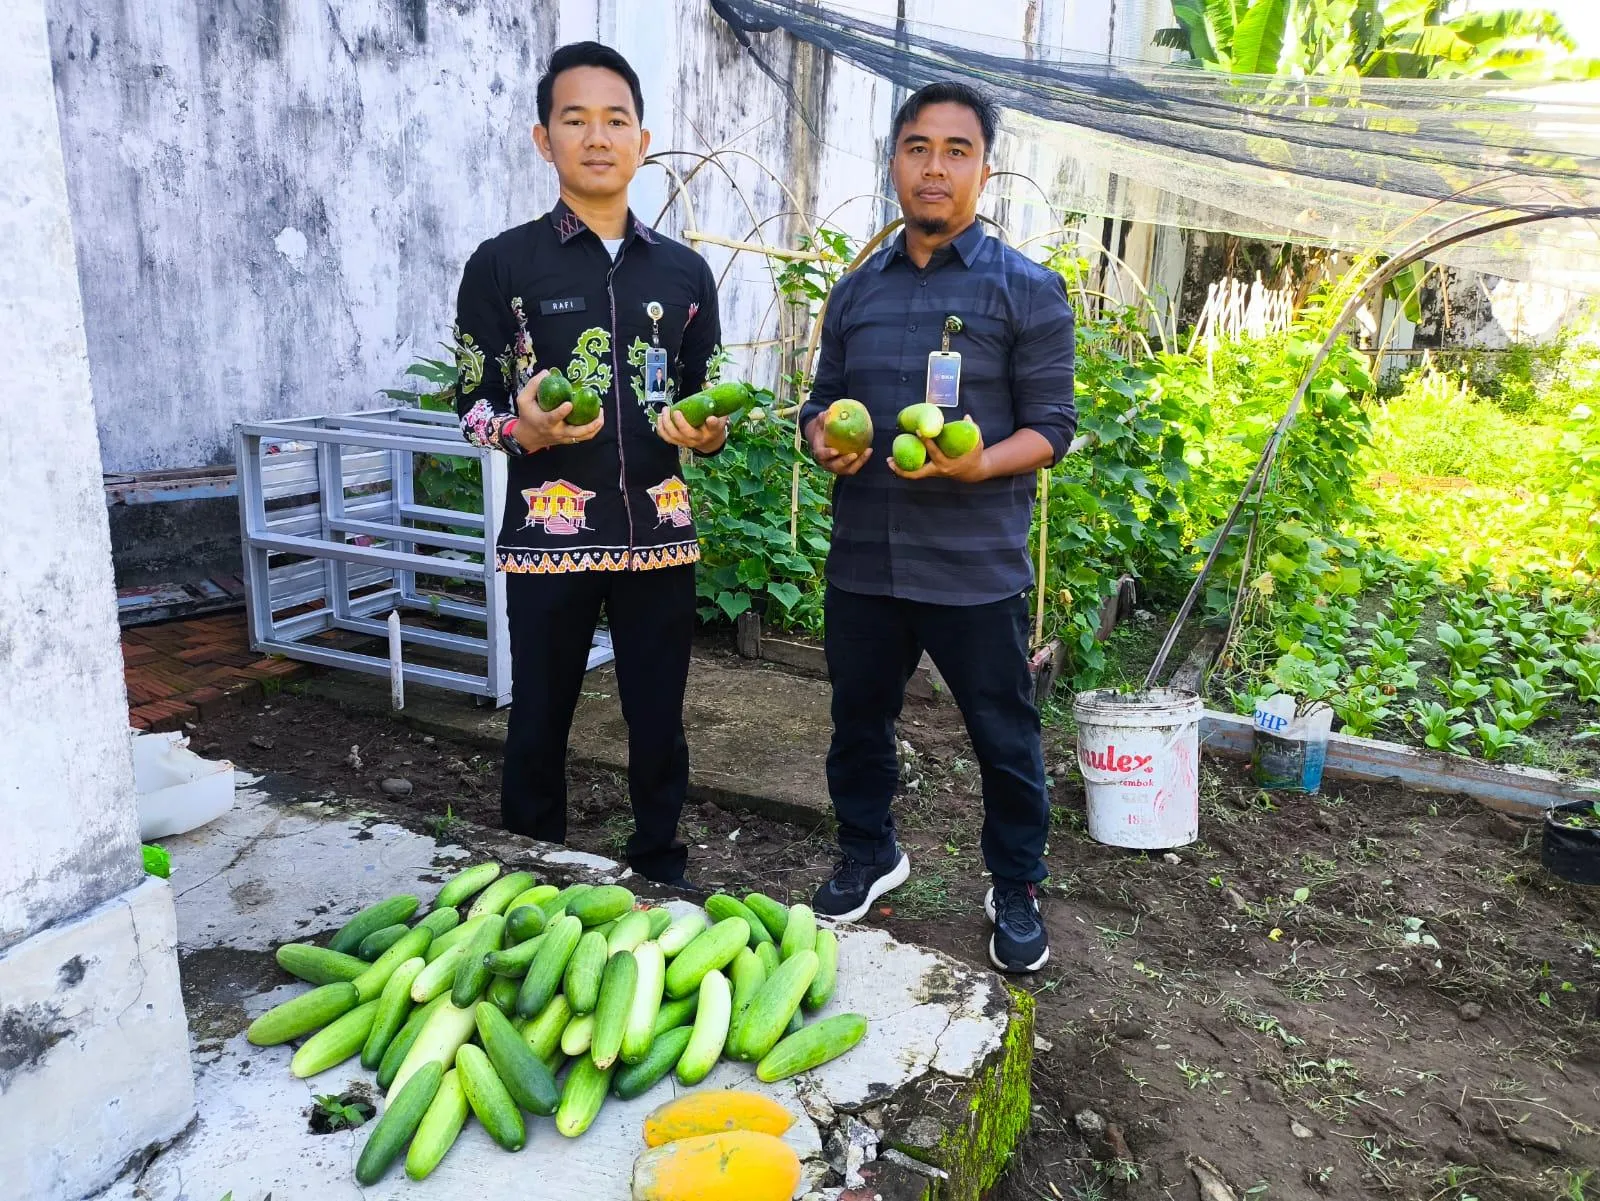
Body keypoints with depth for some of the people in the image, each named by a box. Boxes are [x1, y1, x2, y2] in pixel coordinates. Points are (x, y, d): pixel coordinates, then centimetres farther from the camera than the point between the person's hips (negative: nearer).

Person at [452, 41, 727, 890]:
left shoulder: (684, 272, 9)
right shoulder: (501, 264, -1)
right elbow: (471, 402, 1)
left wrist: (707, 434, -9)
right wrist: (523, 429, -21)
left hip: (658, 533, 3)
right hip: (548, 536, -2)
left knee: (659, 725, 11)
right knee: (538, 725, 9)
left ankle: (662, 878, 31)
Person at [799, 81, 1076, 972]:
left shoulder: (1028, 290, -2)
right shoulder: (857, 292, 12)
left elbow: (1052, 425, -4)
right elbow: (824, 400, 18)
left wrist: (978, 466, -23)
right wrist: (824, 441, -6)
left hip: (976, 566, -4)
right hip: (863, 560, 4)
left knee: (1005, 736, 7)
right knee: (859, 719, 16)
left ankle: (1017, 891, 28)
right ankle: (870, 854, 39)